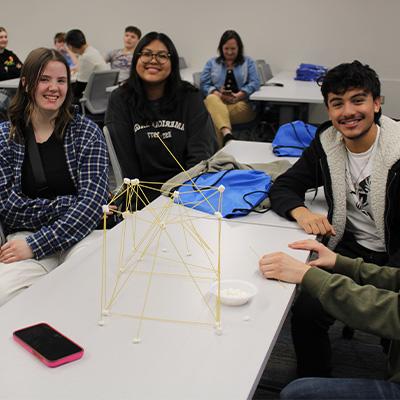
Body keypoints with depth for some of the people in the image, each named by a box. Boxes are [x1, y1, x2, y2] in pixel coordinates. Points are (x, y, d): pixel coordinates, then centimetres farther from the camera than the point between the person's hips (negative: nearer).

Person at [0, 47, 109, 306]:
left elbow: (94, 200, -9)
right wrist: (71, 203, -12)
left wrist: (35, 245, -18)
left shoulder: (87, 132, 2)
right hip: (24, 235, 1)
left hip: (81, 234, -1)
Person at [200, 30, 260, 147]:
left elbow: (255, 83, 4)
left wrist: (238, 96, -13)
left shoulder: (248, 62, 19)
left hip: (240, 103, -1)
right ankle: (227, 133, -60)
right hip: (217, 100, 1)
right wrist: (218, 94, -11)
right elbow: (204, 84, 9)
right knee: (211, 99, -39)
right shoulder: (212, 63, 21)